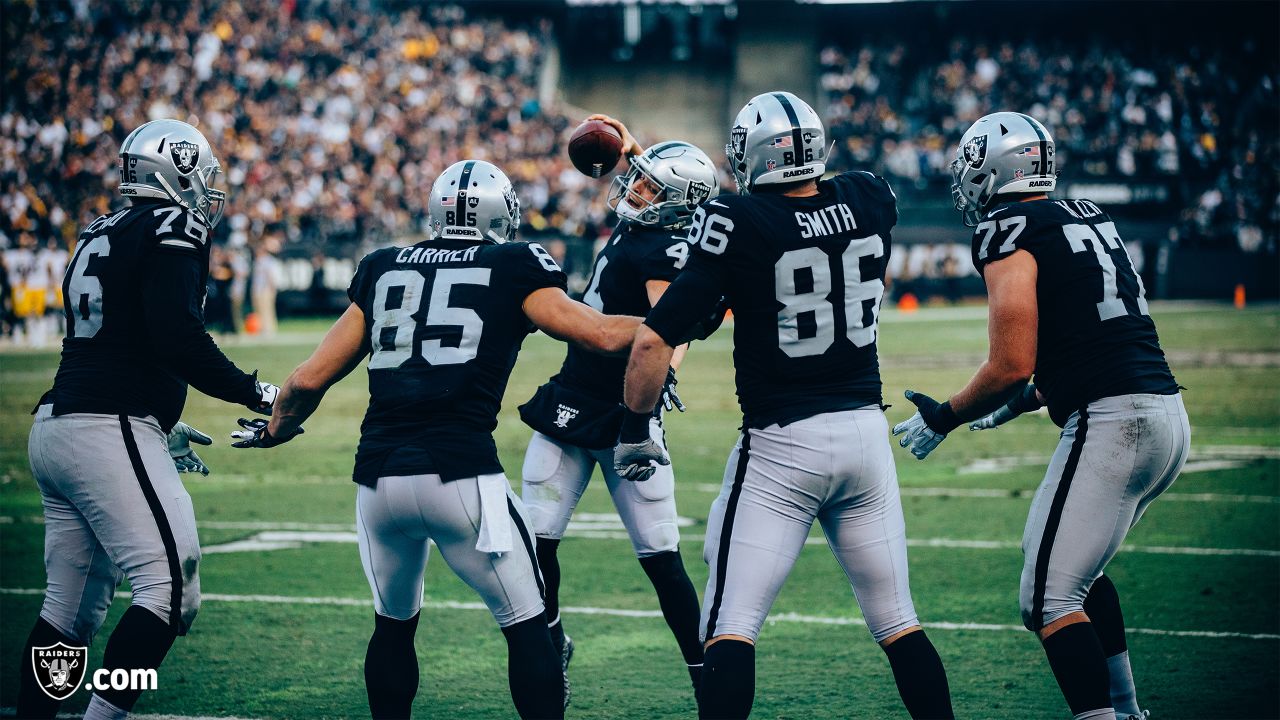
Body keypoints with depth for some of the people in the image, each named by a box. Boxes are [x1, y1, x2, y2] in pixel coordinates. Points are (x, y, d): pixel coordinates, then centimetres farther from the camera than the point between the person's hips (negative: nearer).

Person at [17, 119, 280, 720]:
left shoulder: (99, 235, 20)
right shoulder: (173, 229, -6)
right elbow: (178, 339, -18)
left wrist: (159, 426, 32)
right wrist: (257, 394, -7)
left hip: (54, 426, 9)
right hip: (108, 433, -9)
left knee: (72, 607, 14)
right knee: (170, 589, -11)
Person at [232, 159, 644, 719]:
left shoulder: (382, 271, 17)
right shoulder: (514, 268, 7)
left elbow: (310, 379, 17)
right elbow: (603, 335, 1)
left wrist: (274, 430, 36)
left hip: (379, 478, 4)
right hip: (461, 474, -4)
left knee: (394, 623, 24)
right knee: (526, 627, 7)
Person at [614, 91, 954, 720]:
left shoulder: (739, 224, -12)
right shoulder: (871, 201, 1)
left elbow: (653, 342, -14)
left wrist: (634, 434, 0)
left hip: (781, 443, -5)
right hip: (865, 429, 5)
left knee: (731, 624, -2)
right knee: (896, 621, 15)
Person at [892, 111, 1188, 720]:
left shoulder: (1009, 235, -7)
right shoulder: (1088, 219, 19)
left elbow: (1013, 365, -11)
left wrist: (944, 418, 4)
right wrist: (1022, 403, 32)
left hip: (1112, 424, -9)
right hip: (1168, 415, 9)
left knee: (1049, 601, -6)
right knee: (1079, 572, 26)